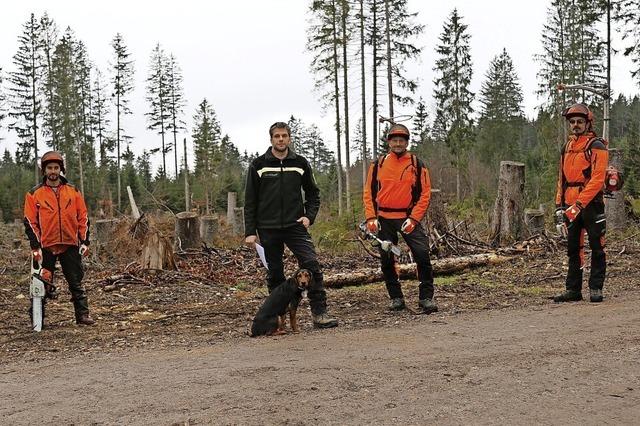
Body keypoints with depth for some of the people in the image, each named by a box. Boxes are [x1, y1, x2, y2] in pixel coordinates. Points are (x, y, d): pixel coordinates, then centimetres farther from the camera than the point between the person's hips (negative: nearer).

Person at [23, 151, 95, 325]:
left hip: (70, 245, 1)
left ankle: (82, 315, 8)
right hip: (46, 246, -1)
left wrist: (85, 241, 1)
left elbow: (83, 218, 8)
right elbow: (30, 222, 0)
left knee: (76, 282, 4)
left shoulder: (73, 191, 6)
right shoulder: (34, 194, 1)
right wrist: (35, 246, -7)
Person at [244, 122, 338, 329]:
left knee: (312, 265, -14)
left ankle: (319, 313, -11)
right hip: (268, 229, 0)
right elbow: (250, 201, 3)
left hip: (295, 226, 0)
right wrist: (250, 231, -2)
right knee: (275, 275, 6)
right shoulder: (259, 165, 2)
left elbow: (313, 193, 16)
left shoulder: (300, 163, 6)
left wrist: (309, 216, 0)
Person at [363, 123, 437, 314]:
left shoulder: (417, 164, 0)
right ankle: (396, 298, 18)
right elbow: (369, 193, 8)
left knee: (422, 254, -13)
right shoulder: (378, 164, 5)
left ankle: (426, 297, -4)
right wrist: (371, 217, -4)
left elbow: (425, 193, -1)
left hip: (408, 218, -2)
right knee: (387, 260, 5)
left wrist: (413, 218, -11)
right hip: (384, 219, 2)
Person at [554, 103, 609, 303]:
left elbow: (597, 179, -16)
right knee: (573, 249, 9)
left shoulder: (596, 146, -7)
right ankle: (573, 289, 14)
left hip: (591, 203, -7)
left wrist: (579, 203, -22)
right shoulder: (567, 147, 16)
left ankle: (596, 289, 5)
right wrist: (559, 204, 11)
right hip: (571, 206, 7)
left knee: (596, 248, 0)